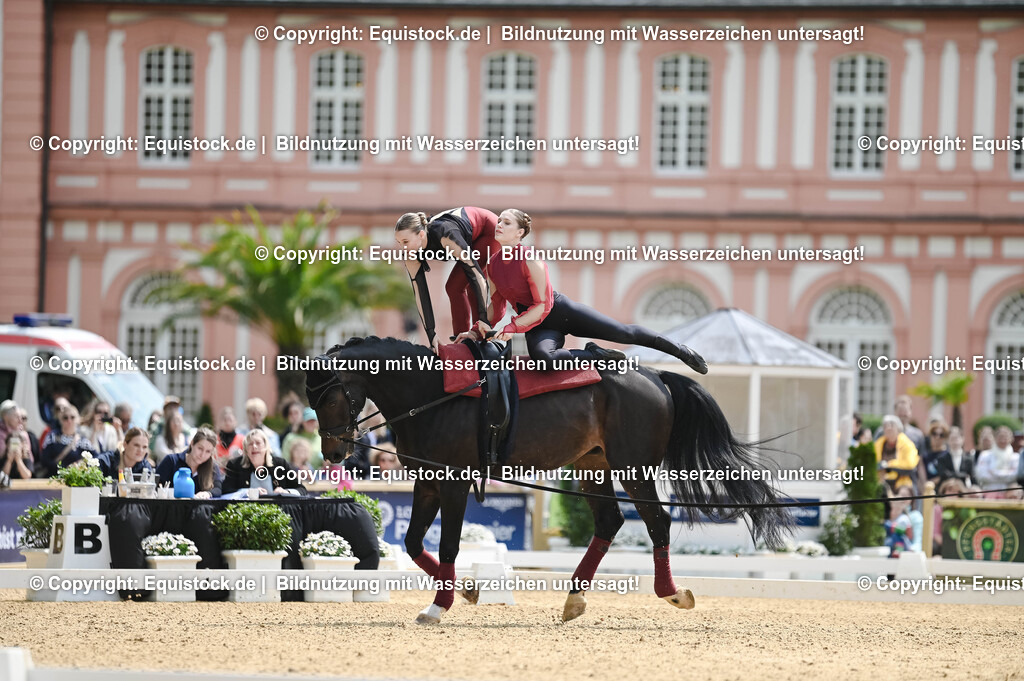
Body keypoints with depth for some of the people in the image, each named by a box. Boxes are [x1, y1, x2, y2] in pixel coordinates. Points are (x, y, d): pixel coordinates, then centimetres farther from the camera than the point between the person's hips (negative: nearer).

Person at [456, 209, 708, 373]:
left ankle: (681, 351, 17)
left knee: (624, 333, -2)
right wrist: (479, 330, -3)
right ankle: (596, 355, -14)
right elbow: (496, 305, 13)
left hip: (562, 311, -3)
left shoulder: (531, 261, -18)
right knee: (542, 355, -35)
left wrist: (512, 327, -27)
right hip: (539, 327, 3)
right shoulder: (493, 266, 0)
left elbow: (542, 306, -20)